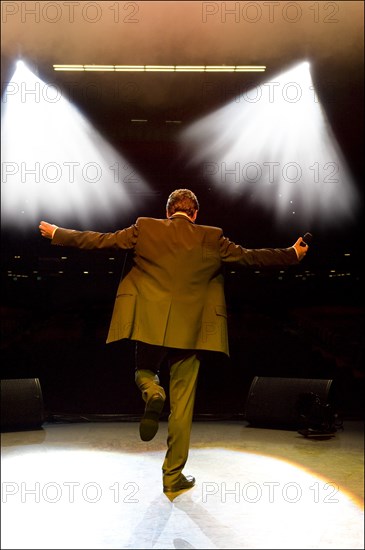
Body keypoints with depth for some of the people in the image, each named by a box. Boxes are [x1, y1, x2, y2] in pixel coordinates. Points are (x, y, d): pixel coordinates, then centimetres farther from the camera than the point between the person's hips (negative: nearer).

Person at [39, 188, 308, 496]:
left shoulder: (145, 229, 2)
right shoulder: (211, 239, 1)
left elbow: (98, 240, 7)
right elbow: (250, 257, 6)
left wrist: (56, 233, 20)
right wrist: (292, 254, 20)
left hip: (149, 325, 1)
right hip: (188, 331, 0)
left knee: (144, 371, 28)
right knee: (182, 405, 9)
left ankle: (152, 393, -9)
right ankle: (173, 476, 16)